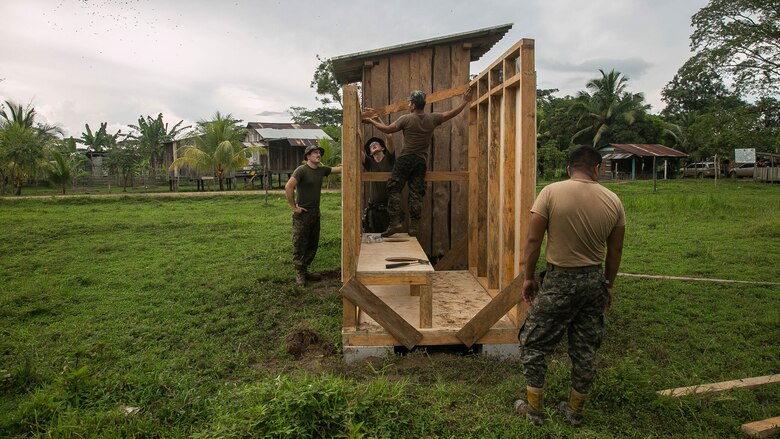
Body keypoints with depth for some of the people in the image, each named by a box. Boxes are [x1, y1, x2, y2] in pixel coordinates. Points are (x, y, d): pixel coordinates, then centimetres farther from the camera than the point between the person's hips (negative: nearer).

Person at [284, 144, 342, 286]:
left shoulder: (321, 170, 9)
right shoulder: (301, 170, -13)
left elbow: (339, 169, 9)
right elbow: (288, 187, -21)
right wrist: (294, 207, -18)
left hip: (315, 212, 8)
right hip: (302, 213, -7)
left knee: (313, 244, 13)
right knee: (299, 245, 0)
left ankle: (305, 270, 25)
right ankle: (299, 274, 8)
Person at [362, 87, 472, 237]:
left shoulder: (406, 119, -6)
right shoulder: (432, 118, 3)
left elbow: (387, 129, 2)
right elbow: (452, 113, 12)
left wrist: (372, 122, 17)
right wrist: (465, 101, 27)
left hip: (406, 159, -4)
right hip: (421, 161, 4)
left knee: (394, 189, 0)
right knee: (416, 193, 5)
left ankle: (395, 222, -10)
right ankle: (413, 226, 4)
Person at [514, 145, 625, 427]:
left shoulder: (551, 192, -12)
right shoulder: (613, 200, 0)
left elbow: (533, 239, -12)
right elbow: (615, 250, 6)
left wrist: (528, 277, 0)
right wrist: (609, 285, 19)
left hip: (560, 281, -4)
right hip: (595, 281, 5)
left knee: (533, 343, 12)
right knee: (586, 349, 17)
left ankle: (534, 409, 22)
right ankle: (575, 411, 32)